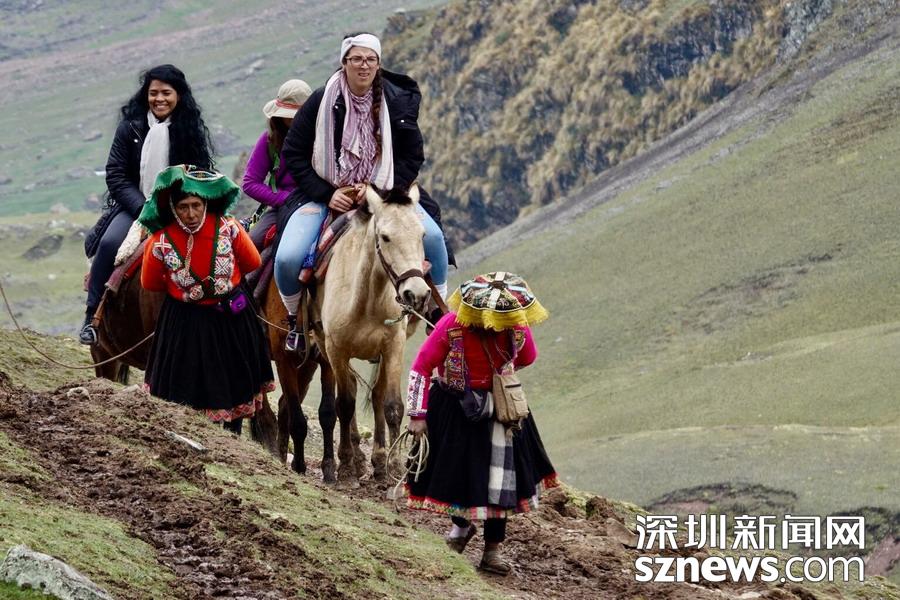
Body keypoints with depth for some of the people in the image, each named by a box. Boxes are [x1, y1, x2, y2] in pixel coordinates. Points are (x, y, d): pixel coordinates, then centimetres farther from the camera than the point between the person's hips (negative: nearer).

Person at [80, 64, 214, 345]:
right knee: (110, 243, -27)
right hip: (135, 205, 0)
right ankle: (92, 316, -16)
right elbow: (115, 175, -3)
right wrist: (143, 209, -14)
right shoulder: (130, 127, 0)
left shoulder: (191, 131, 1)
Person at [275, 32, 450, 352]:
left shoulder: (397, 102, -4)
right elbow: (293, 154, -4)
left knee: (432, 236, -21)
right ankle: (294, 318, 10)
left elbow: (412, 157, 1)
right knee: (287, 258, -24)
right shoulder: (321, 101, -8)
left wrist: (380, 191, -14)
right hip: (324, 194, -1)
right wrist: (327, 194, -14)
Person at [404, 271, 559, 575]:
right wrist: (417, 414, -15)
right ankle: (461, 524, 42)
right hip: (452, 410, -2)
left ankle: (493, 550, 15)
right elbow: (422, 367, -17)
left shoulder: (517, 326, -18)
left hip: (497, 412, 2)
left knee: (499, 476, 3)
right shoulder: (451, 325, -27)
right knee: (455, 470, 11)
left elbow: (527, 357, 8)